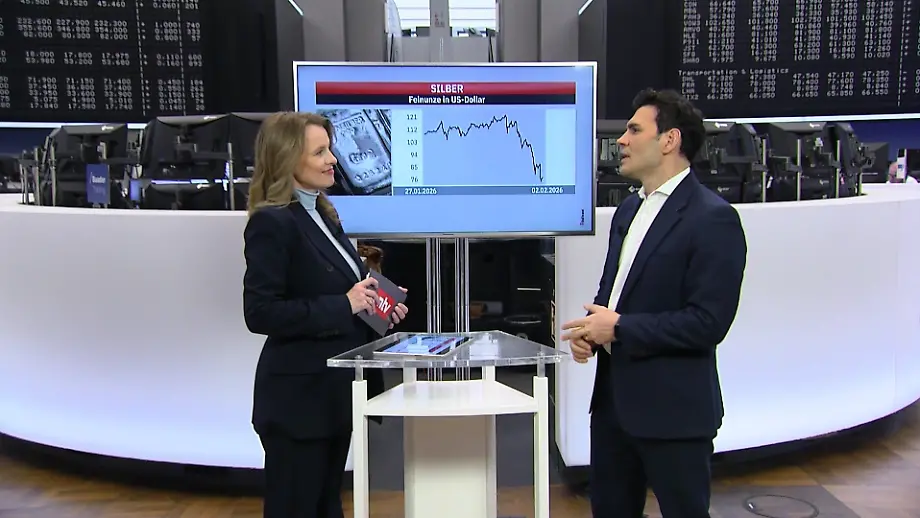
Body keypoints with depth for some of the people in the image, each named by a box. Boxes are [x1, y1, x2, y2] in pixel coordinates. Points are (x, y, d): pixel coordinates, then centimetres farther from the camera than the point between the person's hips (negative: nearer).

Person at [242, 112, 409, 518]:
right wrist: (344, 305, -24)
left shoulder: (322, 214, 11)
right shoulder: (272, 223, -16)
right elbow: (260, 314, -22)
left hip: (334, 392, 9)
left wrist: (376, 304, 1)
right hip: (298, 399, -8)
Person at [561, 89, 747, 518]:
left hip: (673, 407, -8)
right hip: (613, 396, 8)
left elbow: (709, 321, -21)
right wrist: (592, 326, -2)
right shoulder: (629, 209, 12)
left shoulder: (712, 218, -15)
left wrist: (619, 328, -17)